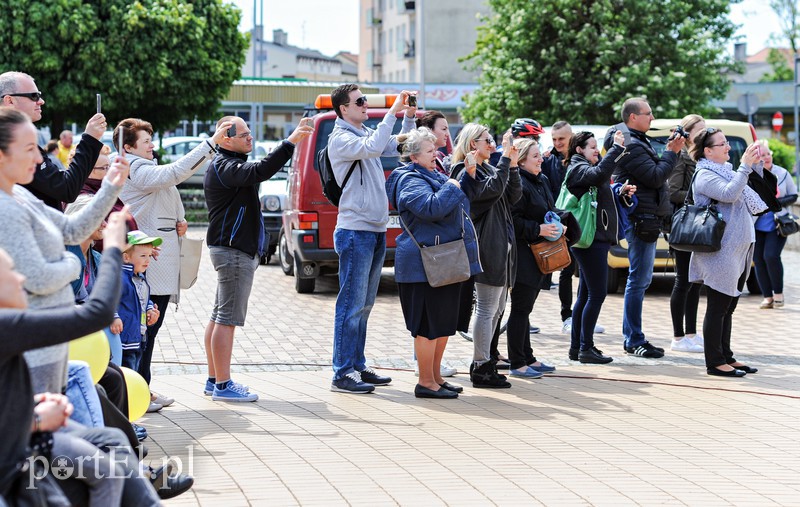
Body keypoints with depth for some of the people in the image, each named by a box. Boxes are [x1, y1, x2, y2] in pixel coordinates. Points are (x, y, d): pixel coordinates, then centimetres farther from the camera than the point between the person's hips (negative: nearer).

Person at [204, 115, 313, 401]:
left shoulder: (229, 165, 19)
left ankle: (214, 381, 19)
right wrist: (290, 142, -38)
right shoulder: (224, 167, -17)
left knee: (219, 317, 13)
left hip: (235, 249, 11)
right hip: (233, 251, -11)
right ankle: (222, 385, -7)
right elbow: (259, 171, -34)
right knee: (228, 319, -9)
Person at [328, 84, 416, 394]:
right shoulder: (340, 138, -10)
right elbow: (373, 148, -26)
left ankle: (357, 367, 21)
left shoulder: (366, 134, 15)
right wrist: (392, 112, -21)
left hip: (376, 230, 9)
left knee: (364, 305, 13)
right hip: (355, 231, -9)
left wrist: (409, 117, 9)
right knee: (352, 304, -8)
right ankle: (342, 374, -5)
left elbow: (400, 148, 23)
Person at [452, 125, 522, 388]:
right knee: (486, 309, -7)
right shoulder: (466, 172, -10)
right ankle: (481, 368, -2)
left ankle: (483, 361, 22)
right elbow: (493, 189, -25)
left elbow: (514, 195, 11)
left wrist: (513, 164, 1)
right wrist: (505, 158, -20)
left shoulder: (488, 169, 19)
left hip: (500, 246, 10)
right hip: (487, 246, -10)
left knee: (496, 308, 15)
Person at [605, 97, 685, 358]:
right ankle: (635, 341, -3)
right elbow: (656, 177, -19)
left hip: (646, 219, 11)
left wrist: (669, 152, 9)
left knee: (640, 279, 14)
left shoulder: (637, 141, 19)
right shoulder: (631, 146, -16)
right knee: (638, 280, -7)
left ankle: (632, 338, 20)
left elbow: (654, 171, 21)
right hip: (641, 218, -11)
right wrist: (672, 152, -9)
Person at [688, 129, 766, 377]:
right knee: (718, 307, -6)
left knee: (727, 308, 13)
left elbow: (756, 189, 20)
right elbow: (729, 193, -26)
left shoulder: (726, 170, 17)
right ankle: (715, 362, -3)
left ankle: (726, 357, 19)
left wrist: (757, 163, 7)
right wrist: (745, 166, -22)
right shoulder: (705, 176, -10)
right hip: (720, 252, -9)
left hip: (738, 250, 9)